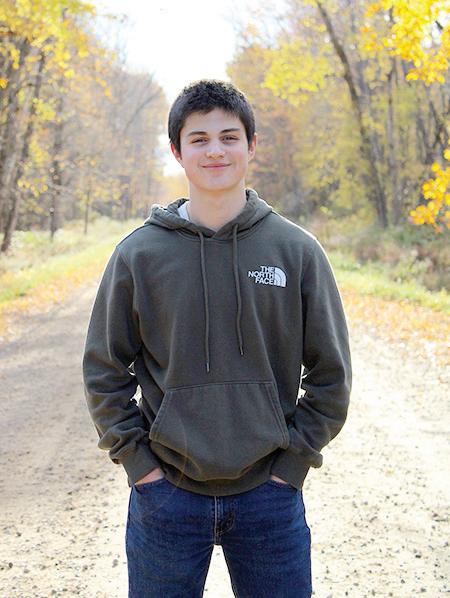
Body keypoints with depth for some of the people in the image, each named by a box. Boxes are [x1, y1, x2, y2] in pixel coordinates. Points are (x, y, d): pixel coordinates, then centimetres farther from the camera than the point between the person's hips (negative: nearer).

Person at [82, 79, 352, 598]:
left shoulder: (297, 250, -1)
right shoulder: (139, 253, -2)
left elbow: (330, 374, 4)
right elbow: (103, 370, 4)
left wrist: (293, 460, -3)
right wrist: (136, 458, -3)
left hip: (268, 494, 0)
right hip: (166, 496, 0)